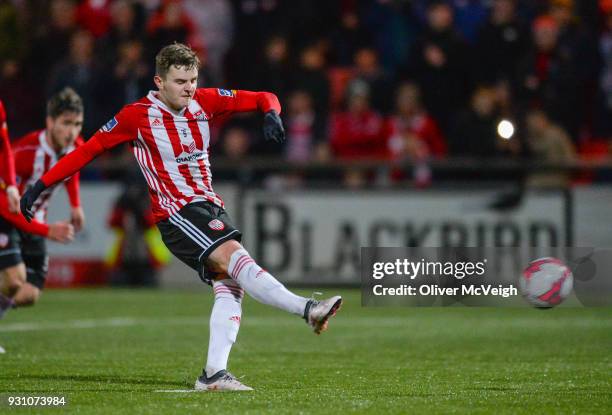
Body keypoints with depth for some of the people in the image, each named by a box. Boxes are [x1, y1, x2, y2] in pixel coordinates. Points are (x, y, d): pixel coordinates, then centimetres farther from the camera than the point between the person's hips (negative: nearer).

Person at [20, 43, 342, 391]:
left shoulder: (205, 101, 6)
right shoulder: (138, 115, -6)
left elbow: (262, 99, 11)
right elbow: (89, 150, -1)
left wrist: (271, 112, -13)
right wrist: (42, 185, -4)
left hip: (210, 206, 6)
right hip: (176, 212, -6)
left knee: (230, 285, -8)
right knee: (234, 257, -26)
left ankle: (214, 373, -10)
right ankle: (307, 309, -37)